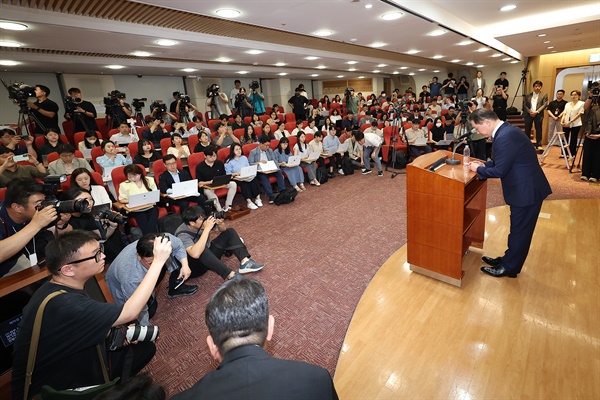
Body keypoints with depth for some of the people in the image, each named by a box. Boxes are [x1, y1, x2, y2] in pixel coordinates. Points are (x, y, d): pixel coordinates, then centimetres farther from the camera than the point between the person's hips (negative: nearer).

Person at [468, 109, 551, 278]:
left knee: (519, 230, 6)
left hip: (527, 190, -10)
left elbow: (500, 170, -23)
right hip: (524, 187, 10)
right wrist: (484, 164, 5)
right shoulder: (506, 130, 6)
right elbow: (503, 162, 16)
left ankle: (509, 267, 20)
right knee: (518, 228, 21)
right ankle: (509, 259, 36)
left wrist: (478, 169, -9)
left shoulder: (505, 137, -26)